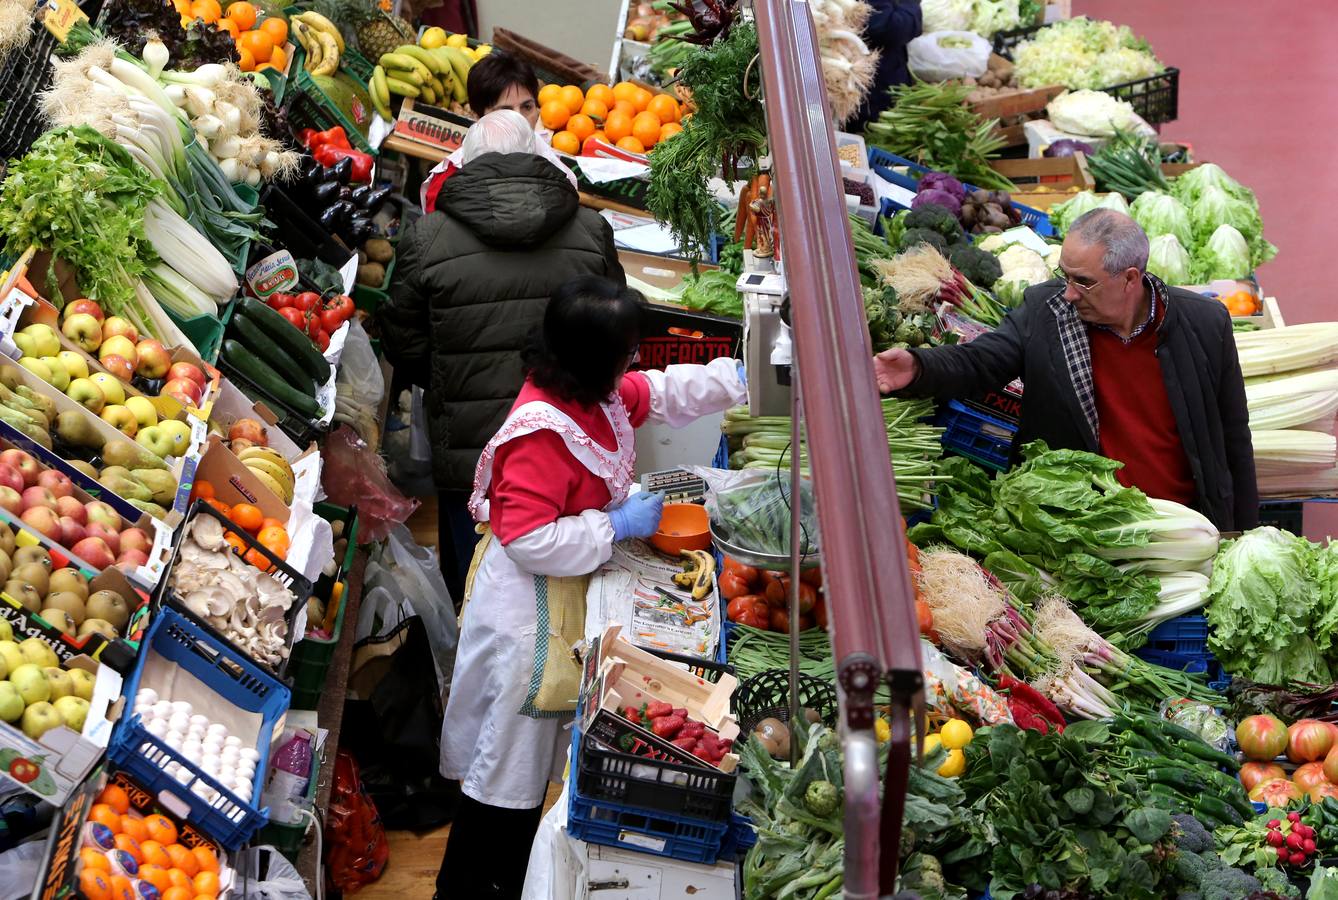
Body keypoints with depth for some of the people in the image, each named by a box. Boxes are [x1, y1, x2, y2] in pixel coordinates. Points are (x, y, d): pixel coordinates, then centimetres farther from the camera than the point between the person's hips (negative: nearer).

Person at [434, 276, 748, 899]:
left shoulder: (597, 395, -1)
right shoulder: (542, 432, -30)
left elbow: (663, 392, 17)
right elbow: (528, 539, -32)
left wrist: (744, 378, 13)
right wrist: (618, 525, -24)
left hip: (565, 596, 10)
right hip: (526, 611, -10)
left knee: (532, 747, 23)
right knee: (507, 759, 4)